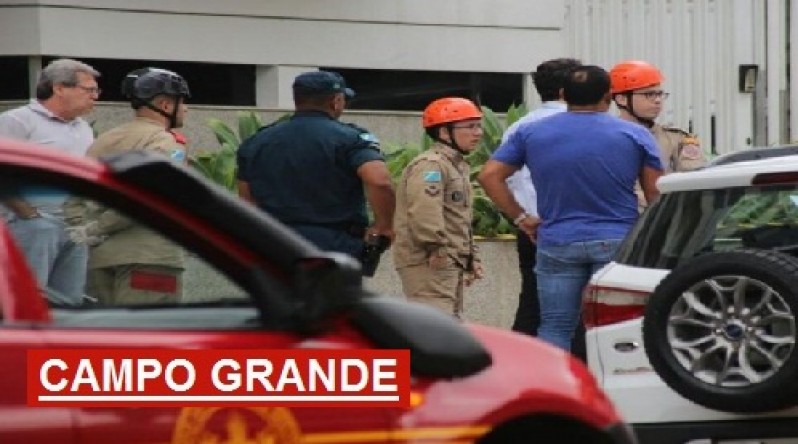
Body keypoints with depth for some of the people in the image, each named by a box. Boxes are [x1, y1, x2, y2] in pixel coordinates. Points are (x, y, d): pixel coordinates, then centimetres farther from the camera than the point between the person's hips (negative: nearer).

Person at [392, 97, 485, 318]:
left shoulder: (459, 167, 22)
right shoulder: (429, 165, -14)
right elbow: (423, 211, -28)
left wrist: (471, 256, 21)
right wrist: (436, 248, -26)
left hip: (452, 264, 11)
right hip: (428, 264, -11)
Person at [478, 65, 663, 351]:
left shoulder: (531, 133, 7)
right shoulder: (634, 135, 2)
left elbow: (489, 176, 3)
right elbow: (656, 193, 0)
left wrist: (521, 218, 7)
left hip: (558, 243, 1)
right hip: (617, 242, -1)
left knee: (555, 328, 5)